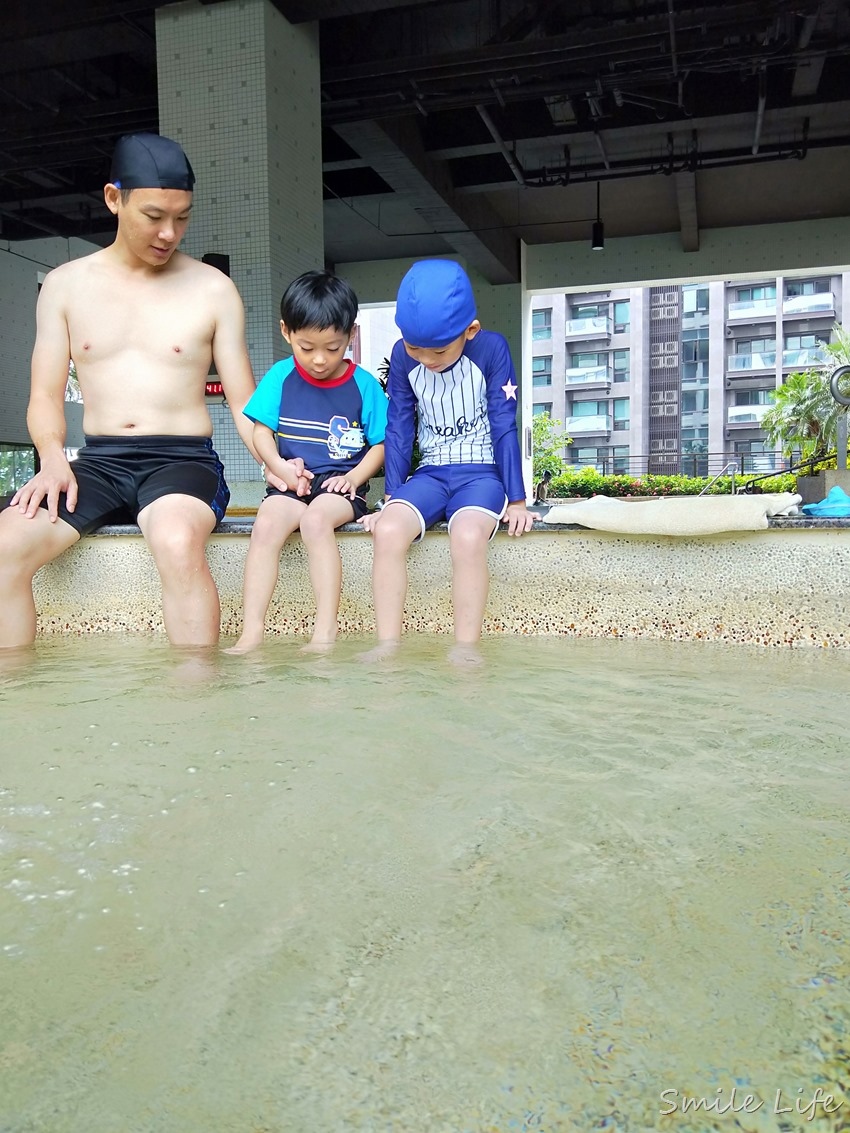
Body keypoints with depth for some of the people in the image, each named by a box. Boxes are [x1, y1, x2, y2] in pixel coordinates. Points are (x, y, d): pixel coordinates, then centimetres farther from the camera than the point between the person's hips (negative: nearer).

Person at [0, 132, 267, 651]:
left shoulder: (213, 289, 6)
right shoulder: (65, 285, 11)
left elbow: (244, 402, 5)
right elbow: (46, 396, 10)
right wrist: (53, 458, -11)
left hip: (183, 459, -2)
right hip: (98, 462, 3)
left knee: (178, 543, -37)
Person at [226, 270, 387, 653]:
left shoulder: (364, 385, 1)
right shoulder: (280, 377, 5)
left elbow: (380, 444, 4)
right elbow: (261, 430, 6)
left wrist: (354, 477, -12)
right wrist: (280, 467, -12)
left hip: (340, 486, -2)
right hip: (292, 483, 2)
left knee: (315, 519, -33)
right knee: (266, 524, -27)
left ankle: (325, 632, -29)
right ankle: (251, 632, -24)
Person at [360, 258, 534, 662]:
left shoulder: (491, 349, -10)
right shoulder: (403, 356, -1)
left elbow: (504, 427, -8)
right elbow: (399, 430, 4)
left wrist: (516, 501, -7)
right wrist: (392, 499, 2)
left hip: (481, 472, -3)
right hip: (431, 473, 3)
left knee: (468, 536, -35)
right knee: (388, 530, -28)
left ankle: (466, 650, -24)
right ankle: (388, 645, -20)